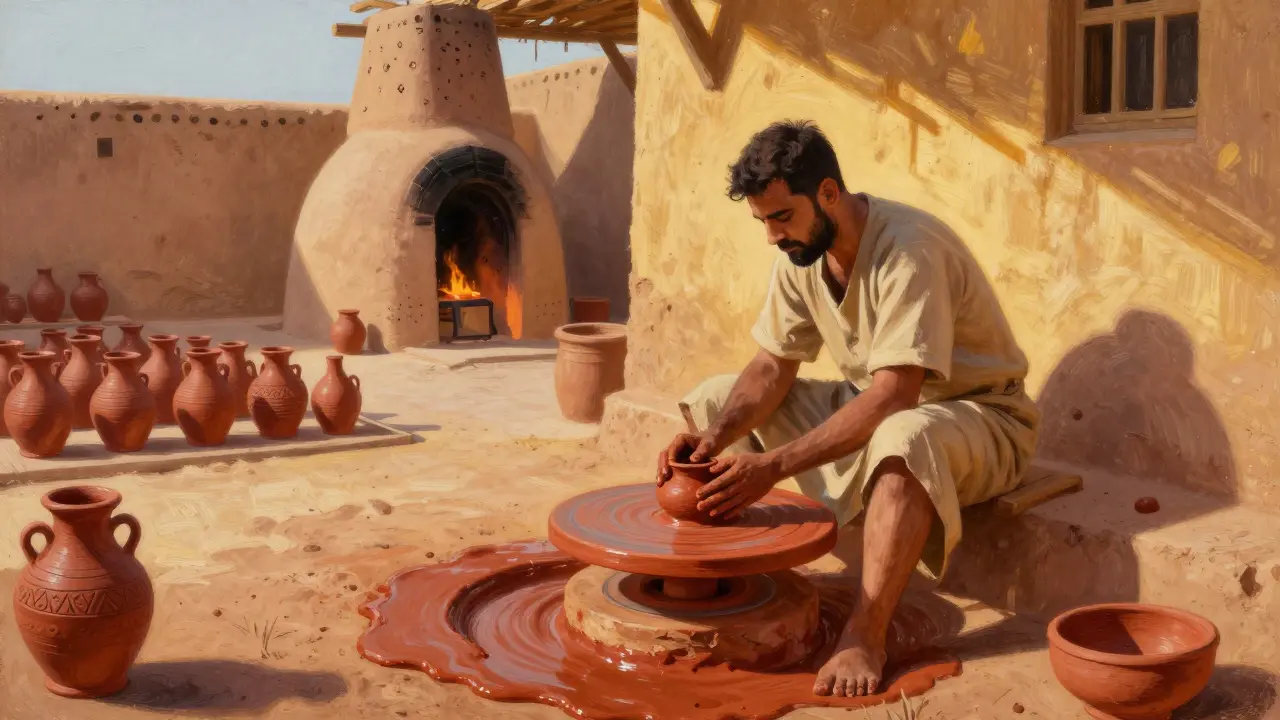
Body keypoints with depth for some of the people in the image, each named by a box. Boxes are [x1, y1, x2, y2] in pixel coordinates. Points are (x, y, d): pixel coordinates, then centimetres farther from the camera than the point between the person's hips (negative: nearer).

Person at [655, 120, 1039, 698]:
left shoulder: (908, 249, -29)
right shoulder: (800, 250, -5)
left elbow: (893, 397, -35)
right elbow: (772, 367, -3)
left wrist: (774, 465, -40)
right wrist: (715, 439, -21)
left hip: (978, 416, -8)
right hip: (869, 404, 8)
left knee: (903, 436, -43)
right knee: (717, 398, 0)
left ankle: (865, 637, -34)